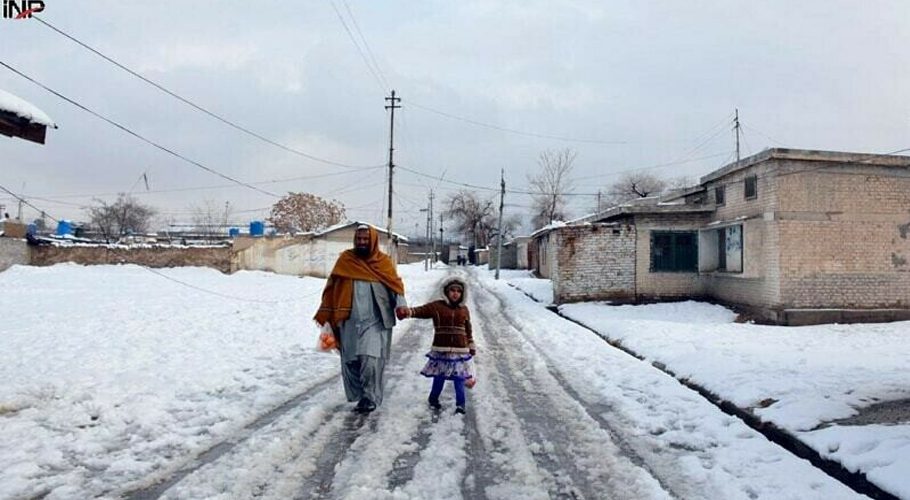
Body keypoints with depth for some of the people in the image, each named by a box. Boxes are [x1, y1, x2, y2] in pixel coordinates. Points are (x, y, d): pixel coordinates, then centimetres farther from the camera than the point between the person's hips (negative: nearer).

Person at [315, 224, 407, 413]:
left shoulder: (383, 262, 2)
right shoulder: (345, 259, 6)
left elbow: (396, 285, 2)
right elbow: (332, 288, 11)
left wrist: (401, 304, -17)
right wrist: (324, 314, 11)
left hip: (375, 322, -2)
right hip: (350, 322, 3)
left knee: (371, 360, -16)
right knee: (350, 361, 5)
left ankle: (370, 398, -3)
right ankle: (360, 396, 22)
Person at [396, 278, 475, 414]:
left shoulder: (464, 310, 9)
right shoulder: (437, 306, -1)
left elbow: (468, 331, 16)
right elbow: (421, 311, -15)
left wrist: (472, 348, 17)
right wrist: (408, 311, -35)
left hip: (460, 351, 1)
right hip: (441, 350, -1)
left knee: (459, 378, 0)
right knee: (439, 378, 9)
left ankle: (460, 404, 12)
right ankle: (433, 399, 30)